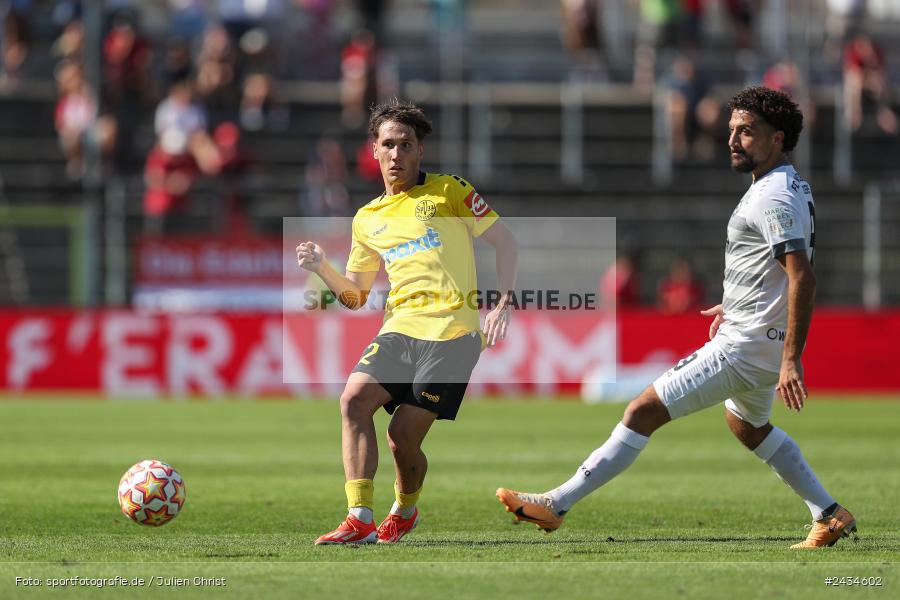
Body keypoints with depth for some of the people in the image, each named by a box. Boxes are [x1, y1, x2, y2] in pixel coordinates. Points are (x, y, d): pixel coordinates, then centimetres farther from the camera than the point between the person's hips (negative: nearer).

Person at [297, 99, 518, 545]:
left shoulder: (447, 191, 6)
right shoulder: (368, 219, 19)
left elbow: (505, 242, 8)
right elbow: (355, 296, 22)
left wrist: (502, 306, -3)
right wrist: (322, 268, 3)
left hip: (451, 332, -5)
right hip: (400, 328, 5)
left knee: (403, 437, -10)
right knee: (354, 399, -20)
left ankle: (405, 510, 22)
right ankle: (360, 521, -20)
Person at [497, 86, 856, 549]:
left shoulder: (774, 198, -20)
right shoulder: (788, 188, 12)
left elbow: (802, 277, -28)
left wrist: (791, 360, -31)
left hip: (745, 346, -11)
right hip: (757, 340, 11)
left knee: (644, 411, -11)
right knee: (747, 424, 34)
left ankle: (557, 505, -10)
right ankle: (830, 516, 36)